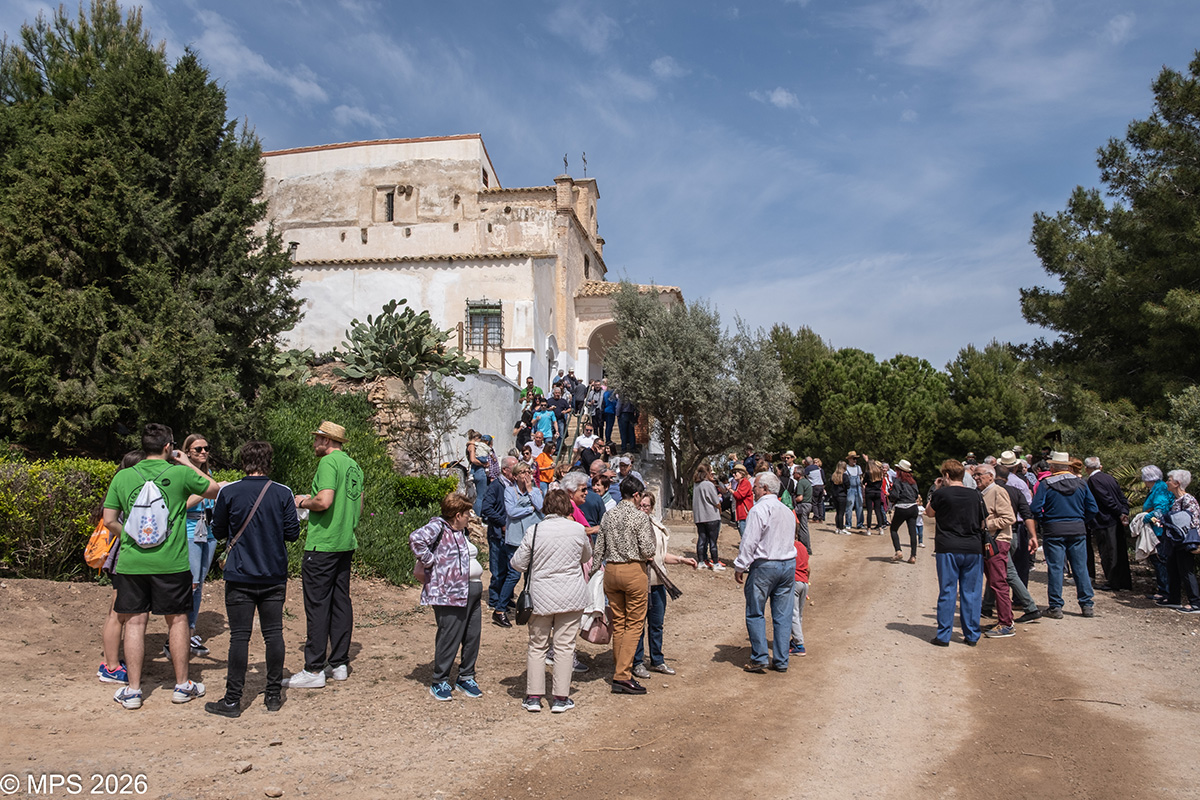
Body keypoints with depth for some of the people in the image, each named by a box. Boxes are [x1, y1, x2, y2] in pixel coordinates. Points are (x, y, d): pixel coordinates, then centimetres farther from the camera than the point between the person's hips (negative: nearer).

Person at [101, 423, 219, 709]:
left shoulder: (123, 477, 2)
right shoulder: (180, 474, -5)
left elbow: (109, 520, 5)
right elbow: (216, 490, 10)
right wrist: (189, 464, 17)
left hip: (131, 563, 2)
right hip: (171, 562, -2)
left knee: (134, 622, 10)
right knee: (177, 620, 10)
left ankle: (132, 690, 16)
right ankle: (182, 685, 20)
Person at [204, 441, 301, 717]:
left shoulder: (228, 492, -6)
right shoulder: (283, 493, -4)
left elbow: (218, 532, 3)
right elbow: (292, 533, -1)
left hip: (240, 577, -1)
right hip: (274, 576, 1)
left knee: (239, 636, 3)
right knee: (274, 634, 8)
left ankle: (233, 700, 8)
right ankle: (274, 694, 16)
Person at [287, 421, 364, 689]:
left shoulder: (329, 462, -12)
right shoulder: (354, 465, 15)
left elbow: (324, 501, -24)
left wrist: (304, 502, -4)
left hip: (322, 544, -9)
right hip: (346, 543, 9)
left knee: (317, 606, -3)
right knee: (341, 602, 11)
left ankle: (314, 669, 1)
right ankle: (340, 664, 18)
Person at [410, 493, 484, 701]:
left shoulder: (460, 532, 21)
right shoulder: (438, 527, -9)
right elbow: (417, 538, -26)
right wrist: (429, 562, -19)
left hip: (472, 590, 9)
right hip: (450, 593, -9)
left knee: (472, 636, 10)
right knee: (449, 638, -4)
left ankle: (466, 678, 25)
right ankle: (440, 682, 10)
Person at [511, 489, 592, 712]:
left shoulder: (535, 530, -8)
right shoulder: (578, 529, -6)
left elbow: (517, 563, -2)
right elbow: (587, 557, 12)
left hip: (541, 596, 0)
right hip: (571, 597, 0)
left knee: (537, 646, 11)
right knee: (564, 646, 7)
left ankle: (533, 696, 14)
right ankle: (561, 698, 11)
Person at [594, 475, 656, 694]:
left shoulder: (608, 516, 7)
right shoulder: (640, 517, -10)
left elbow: (599, 549, 10)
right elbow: (648, 551, -13)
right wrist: (647, 555, 8)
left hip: (611, 570, 6)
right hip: (634, 571, -6)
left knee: (618, 623, 14)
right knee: (634, 623, 0)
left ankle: (618, 670, 21)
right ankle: (622, 676, -5)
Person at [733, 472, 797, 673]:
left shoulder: (759, 510, -11)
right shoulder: (788, 511, 13)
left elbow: (749, 542, -14)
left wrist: (739, 567, -6)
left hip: (764, 566, -7)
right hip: (789, 564, 7)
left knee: (755, 613, 3)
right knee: (783, 615, 8)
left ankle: (759, 658, 2)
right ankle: (781, 661, 12)